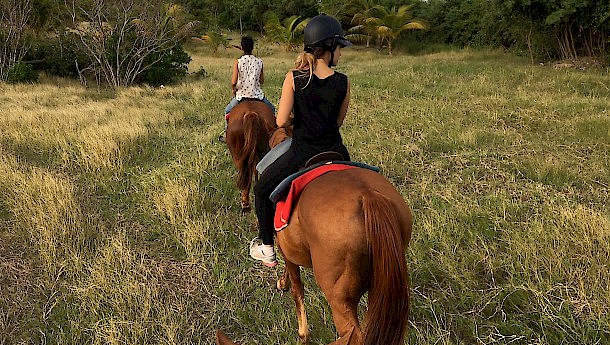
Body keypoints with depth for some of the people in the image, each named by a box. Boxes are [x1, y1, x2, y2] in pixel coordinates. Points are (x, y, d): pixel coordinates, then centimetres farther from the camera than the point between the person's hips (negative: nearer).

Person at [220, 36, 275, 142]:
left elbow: (233, 82, -14)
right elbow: (262, 81, 4)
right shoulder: (259, 62, -3)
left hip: (241, 94, -1)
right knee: (271, 109, 27)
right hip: (257, 94, 1)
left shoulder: (238, 62, -9)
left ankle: (226, 134, 25)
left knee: (227, 111, 25)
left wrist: (233, 90, 7)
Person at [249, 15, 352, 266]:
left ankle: (267, 249, 28)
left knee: (262, 189, 21)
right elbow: (338, 121, 6)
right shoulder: (343, 82, -5)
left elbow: (281, 121, -12)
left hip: (302, 154, -2)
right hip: (335, 153, 3)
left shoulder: (293, 78, -12)